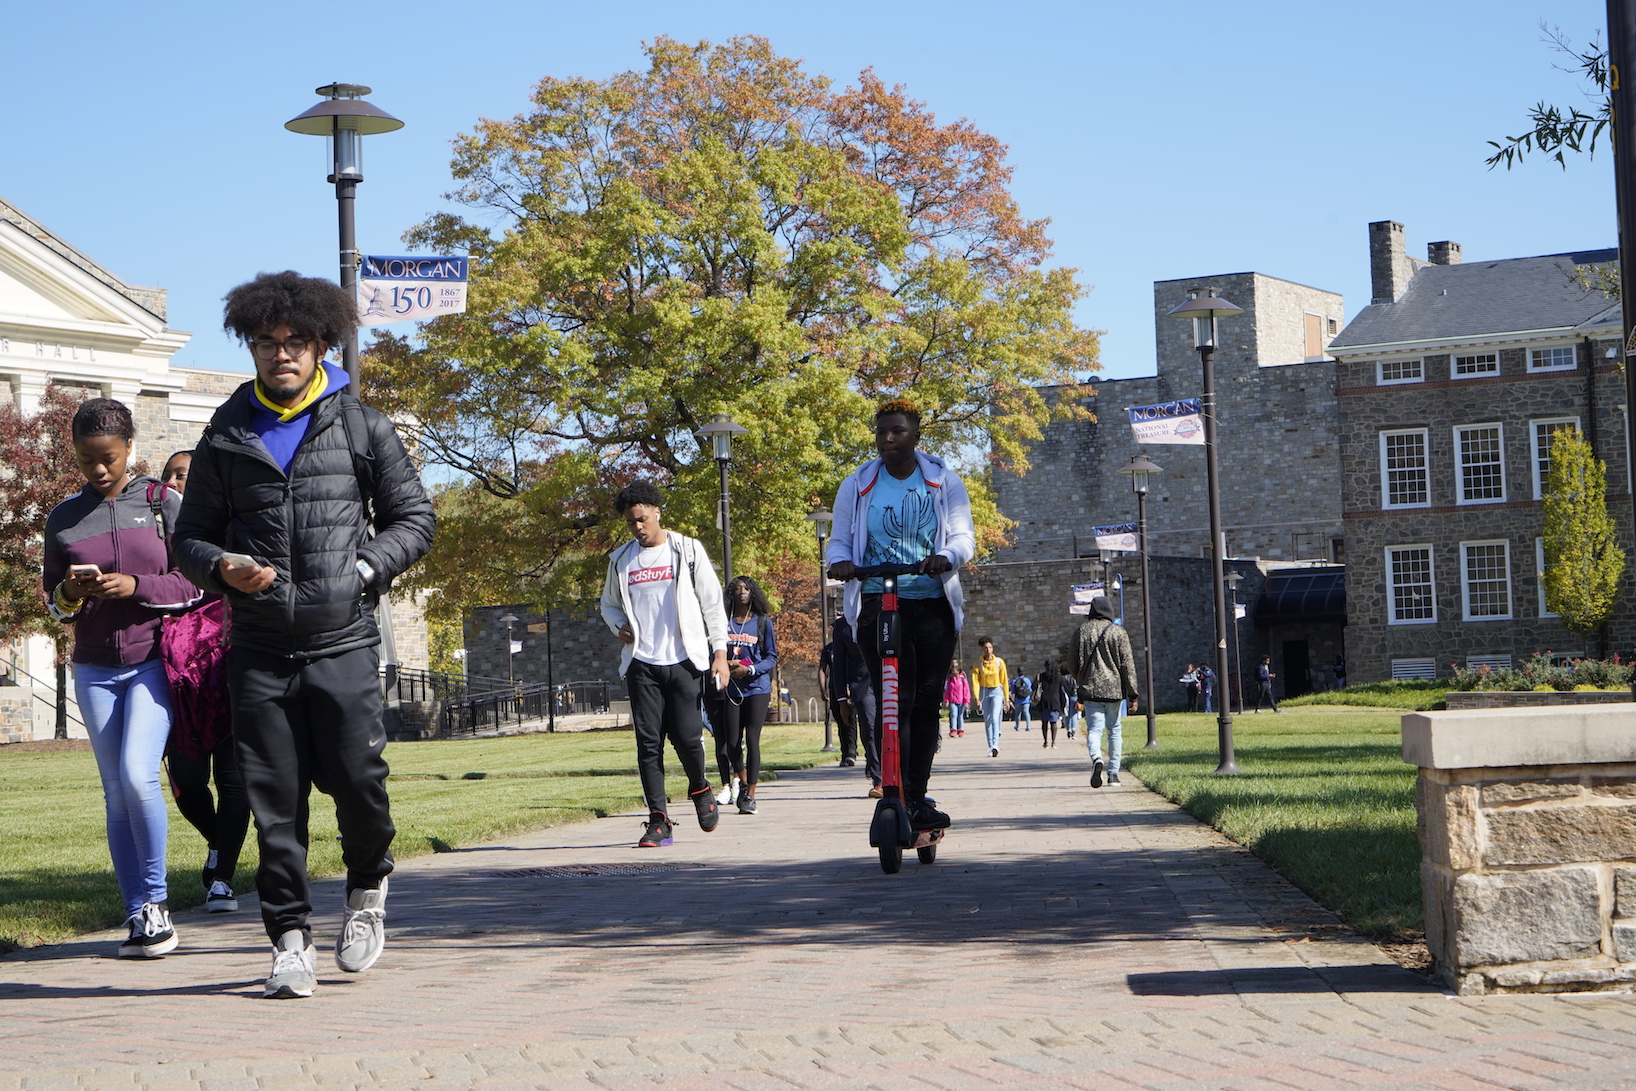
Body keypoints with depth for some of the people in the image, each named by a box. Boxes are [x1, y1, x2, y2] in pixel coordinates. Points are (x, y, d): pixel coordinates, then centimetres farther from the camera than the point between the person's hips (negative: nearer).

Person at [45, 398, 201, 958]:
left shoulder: (164, 504, 1)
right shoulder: (63, 518, 9)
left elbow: (193, 584, -1)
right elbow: (52, 602, 13)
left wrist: (136, 586, -17)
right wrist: (70, 594, -10)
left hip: (154, 660, -3)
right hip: (95, 669, 3)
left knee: (137, 774, -19)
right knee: (115, 793, 4)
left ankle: (156, 897, -3)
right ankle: (137, 913, 9)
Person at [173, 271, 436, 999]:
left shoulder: (362, 428, 7)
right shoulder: (226, 437, 11)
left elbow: (414, 519, 10)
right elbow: (191, 535, 14)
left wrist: (364, 568, -8)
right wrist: (222, 569, -8)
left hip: (343, 641, -1)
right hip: (258, 646, 2)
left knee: (354, 777, -7)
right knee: (274, 798, 0)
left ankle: (368, 887, 23)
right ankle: (290, 940, 9)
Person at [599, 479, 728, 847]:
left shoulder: (688, 550, 3)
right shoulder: (621, 560, 11)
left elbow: (712, 603, 4)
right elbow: (609, 603, 24)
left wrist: (720, 652, -2)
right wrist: (619, 625, 2)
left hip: (684, 660, -2)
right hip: (641, 663, 3)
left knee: (686, 735, -9)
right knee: (648, 741, -4)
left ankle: (700, 789, 22)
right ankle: (659, 820, -1)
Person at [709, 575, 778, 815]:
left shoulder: (762, 621, 4)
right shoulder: (724, 621, 7)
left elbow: (772, 657, 3)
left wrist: (749, 669, -13)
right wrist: (726, 664, -10)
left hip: (756, 688, -2)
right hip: (731, 689, 2)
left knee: (752, 740, -8)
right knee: (731, 742, 1)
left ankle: (750, 796, -4)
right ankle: (741, 782, 30)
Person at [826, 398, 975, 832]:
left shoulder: (944, 482, 9)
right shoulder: (857, 486, 9)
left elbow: (963, 536, 3)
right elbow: (839, 540, 9)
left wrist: (946, 557, -21)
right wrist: (840, 561, -16)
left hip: (934, 604, 2)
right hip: (878, 603, -2)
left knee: (927, 703, 3)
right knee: (896, 702, -13)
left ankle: (918, 797, 12)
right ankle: (902, 800, -14)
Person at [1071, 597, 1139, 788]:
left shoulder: (1081, 632, 4)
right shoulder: (1119, 632, -1)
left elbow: (1076, 665, 9)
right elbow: (1128, 665, -4)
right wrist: (1132, 694, -2)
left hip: (1090, 690, 0)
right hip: (1114, 690, 0)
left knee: (1094, 728, -1)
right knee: (1115, 730, 12)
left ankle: (1096, 758, -30)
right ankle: (1113, 773, 11)